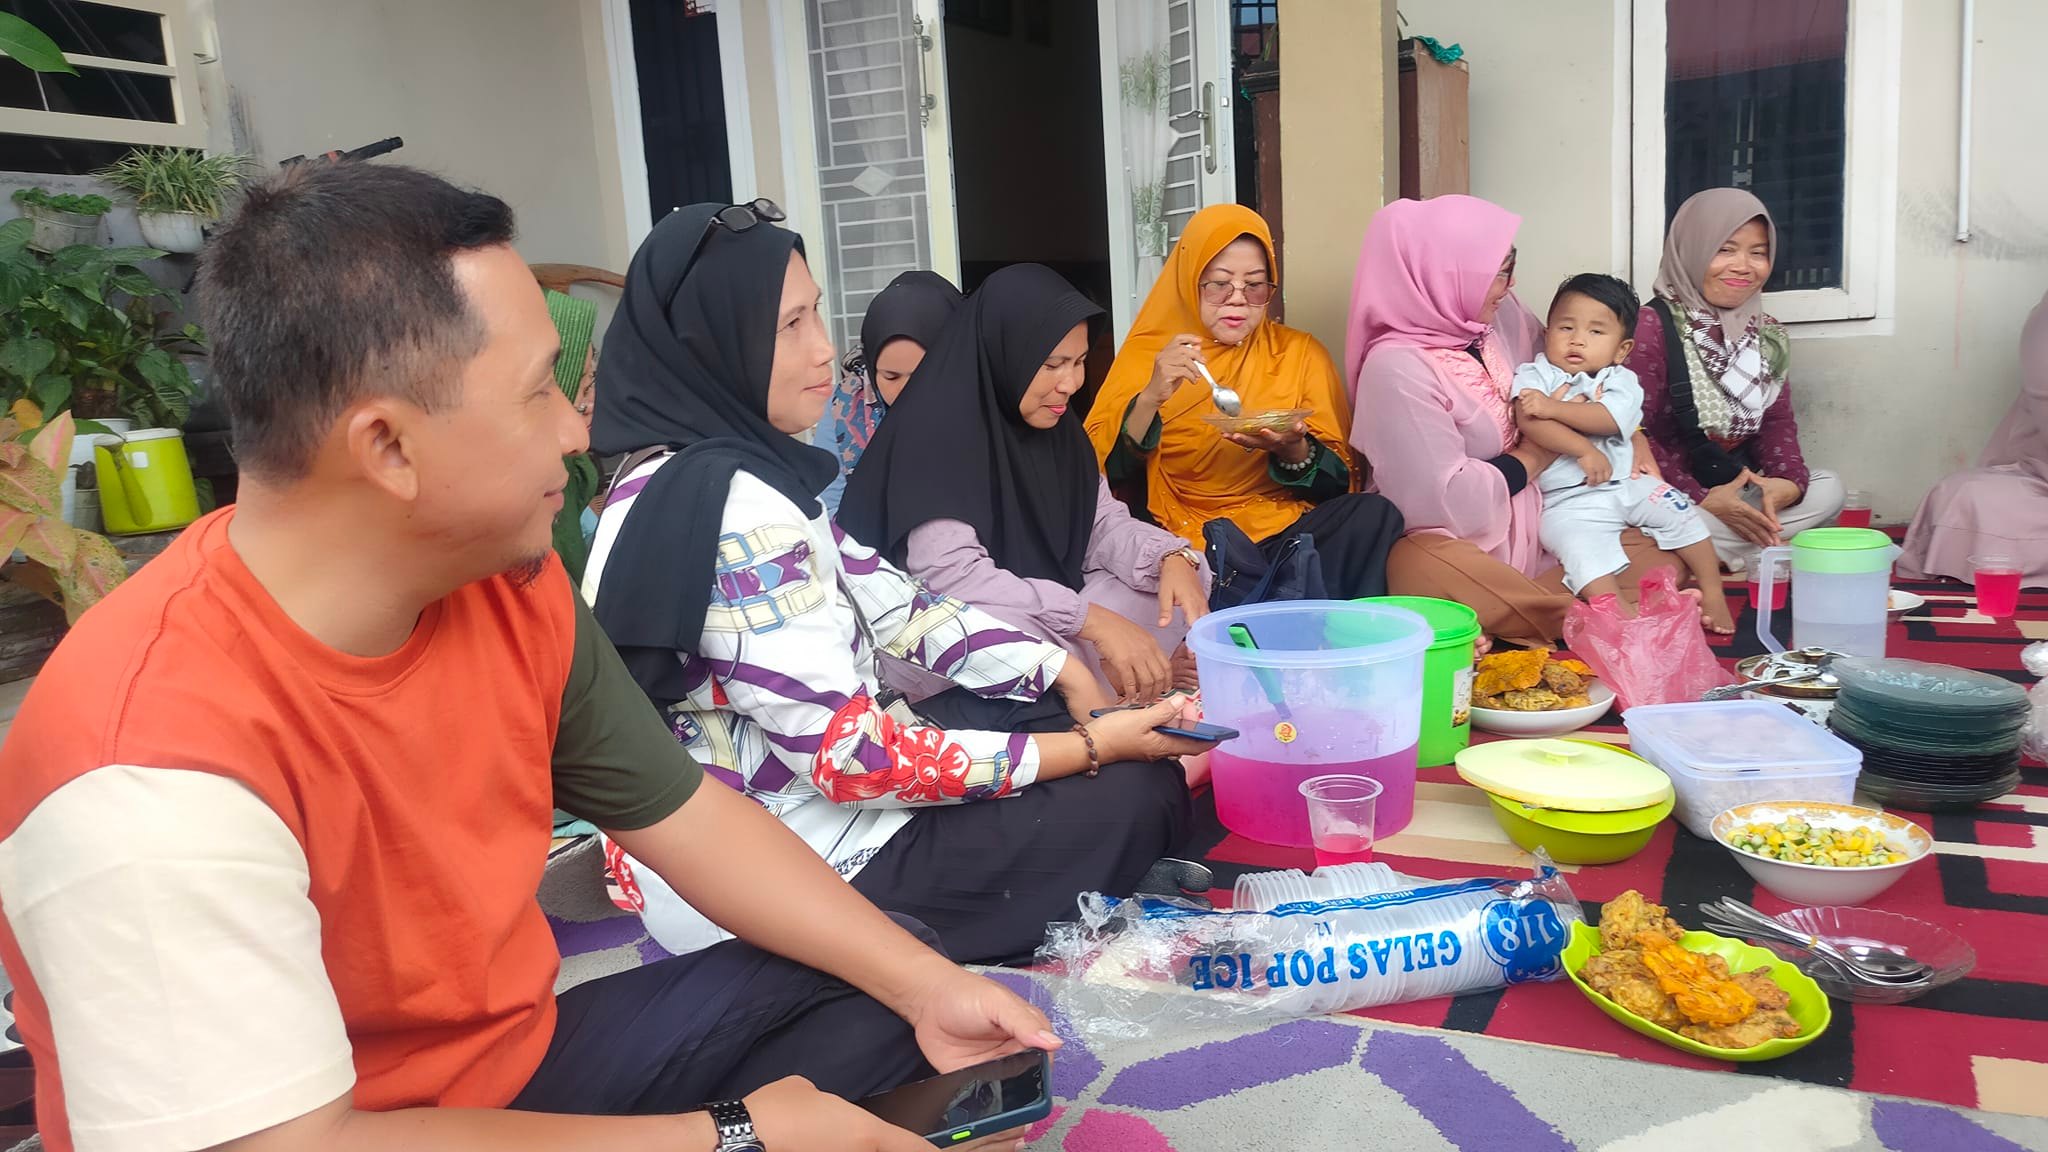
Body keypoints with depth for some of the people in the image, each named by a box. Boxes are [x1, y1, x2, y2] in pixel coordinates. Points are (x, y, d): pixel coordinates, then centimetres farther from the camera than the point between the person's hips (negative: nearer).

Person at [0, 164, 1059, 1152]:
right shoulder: (159, 774, -31)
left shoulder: (512, 587, -9)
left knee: (877, 993, 6)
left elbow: (685, 815, 1)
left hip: (524, 1060, 7)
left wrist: (926, 981, -5)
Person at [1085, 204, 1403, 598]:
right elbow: (1099, 472, -3)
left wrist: (1294, 452, -15)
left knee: (1373, 514, -27)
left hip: (1289, 526, 2)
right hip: (1186, 538, -2)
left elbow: (1341, 481, 7)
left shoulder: (1300, 353, 12)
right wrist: (1149, 399, -18)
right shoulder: (1146, 353, 8)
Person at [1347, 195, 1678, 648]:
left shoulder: (1504, 318, 5)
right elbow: (1443, 500, -22)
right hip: (1448, 544, -8)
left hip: (1528, 530, 9)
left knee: (1658, 559, -8)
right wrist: (1529, 461, -7)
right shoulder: (1396, 368, -18)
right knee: (1425, 571, -41)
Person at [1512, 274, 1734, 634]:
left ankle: (1712, 594, 14)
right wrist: (1584, 451, -25)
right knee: (1583, 550, -29)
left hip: (1626, 481, 4)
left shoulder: (1621, 380, 6)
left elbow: (1612, 419, -17)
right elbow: (1529, 423, -20)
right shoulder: (1533, 376, 0)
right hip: (1570, 499, -4)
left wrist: (1553, 407, -24)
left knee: (1681, 514, -2)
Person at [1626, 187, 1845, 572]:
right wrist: (1702, 500, -23)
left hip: (1737, 491, 8)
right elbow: (1633, 433, -17)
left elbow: (1777, 421, 9)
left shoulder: (1768, 335, 13)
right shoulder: (1652, 327, -11)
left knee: (1828, 489, -8)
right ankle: (1763, 551, -16)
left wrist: (1789, 479, -14)